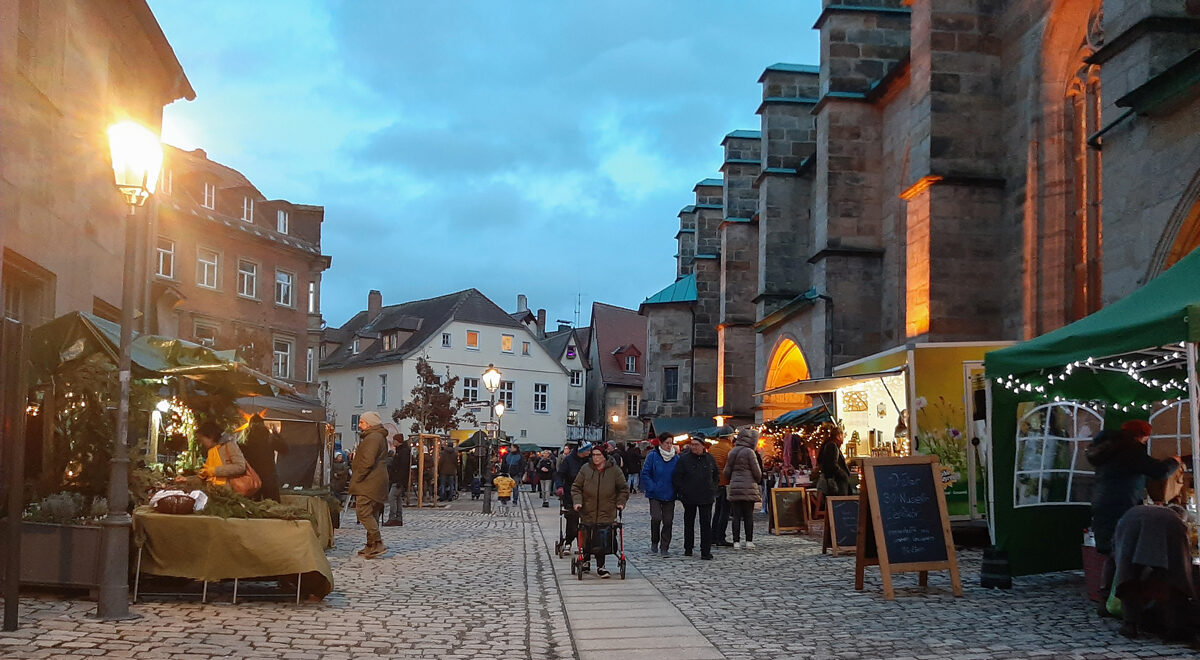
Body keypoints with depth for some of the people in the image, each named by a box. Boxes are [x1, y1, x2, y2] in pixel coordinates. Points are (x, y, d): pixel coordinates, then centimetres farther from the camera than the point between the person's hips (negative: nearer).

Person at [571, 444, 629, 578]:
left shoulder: (614, 470, 1)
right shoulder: (585, 469, 2)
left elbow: (623, 488, 12)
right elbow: (576, 487, 7)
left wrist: (620, 502, 2)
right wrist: (577, 501, -6)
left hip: (607, 514, -1)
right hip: (587, 513, 1)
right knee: (587, 540, 6)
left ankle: (600, 567, 1)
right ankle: (585, 560, 30)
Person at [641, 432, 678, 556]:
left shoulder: (676, 458, 3)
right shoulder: (653, 456, -5)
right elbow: (645, 474, -4)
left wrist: (676, 489, -2)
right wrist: (652, 487, -11)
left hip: (670, 495, 3)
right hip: (655, 495, -3)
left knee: (668, 521, 3)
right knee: (656, 518, -14)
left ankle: (664, 548, 13)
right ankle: (654, 543, 9)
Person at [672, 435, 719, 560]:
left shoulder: (710, 459, 4)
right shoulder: (684, 459, -3)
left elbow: (716, 476, 17)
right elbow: (676, 478, -1)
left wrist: (713, 489, 6)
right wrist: (682, 492, -7)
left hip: (706, 498, 0)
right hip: (689, 498, 0)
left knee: (706, 524, -3)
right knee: (689, 523, 12)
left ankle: (706, 551, -1)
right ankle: (688, 548, 24)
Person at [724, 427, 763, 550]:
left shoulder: (732, 452, 10)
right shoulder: (749, 452, -8)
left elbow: (727, 472, 13)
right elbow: (757, 472, -6)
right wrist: (757, 480, 13)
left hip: (734, 487, 5)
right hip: (748, 487, -5)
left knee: (736, 516, 5)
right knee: (749, 515, 2)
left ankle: (736, 541, 3)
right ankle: (749, 541, 4)